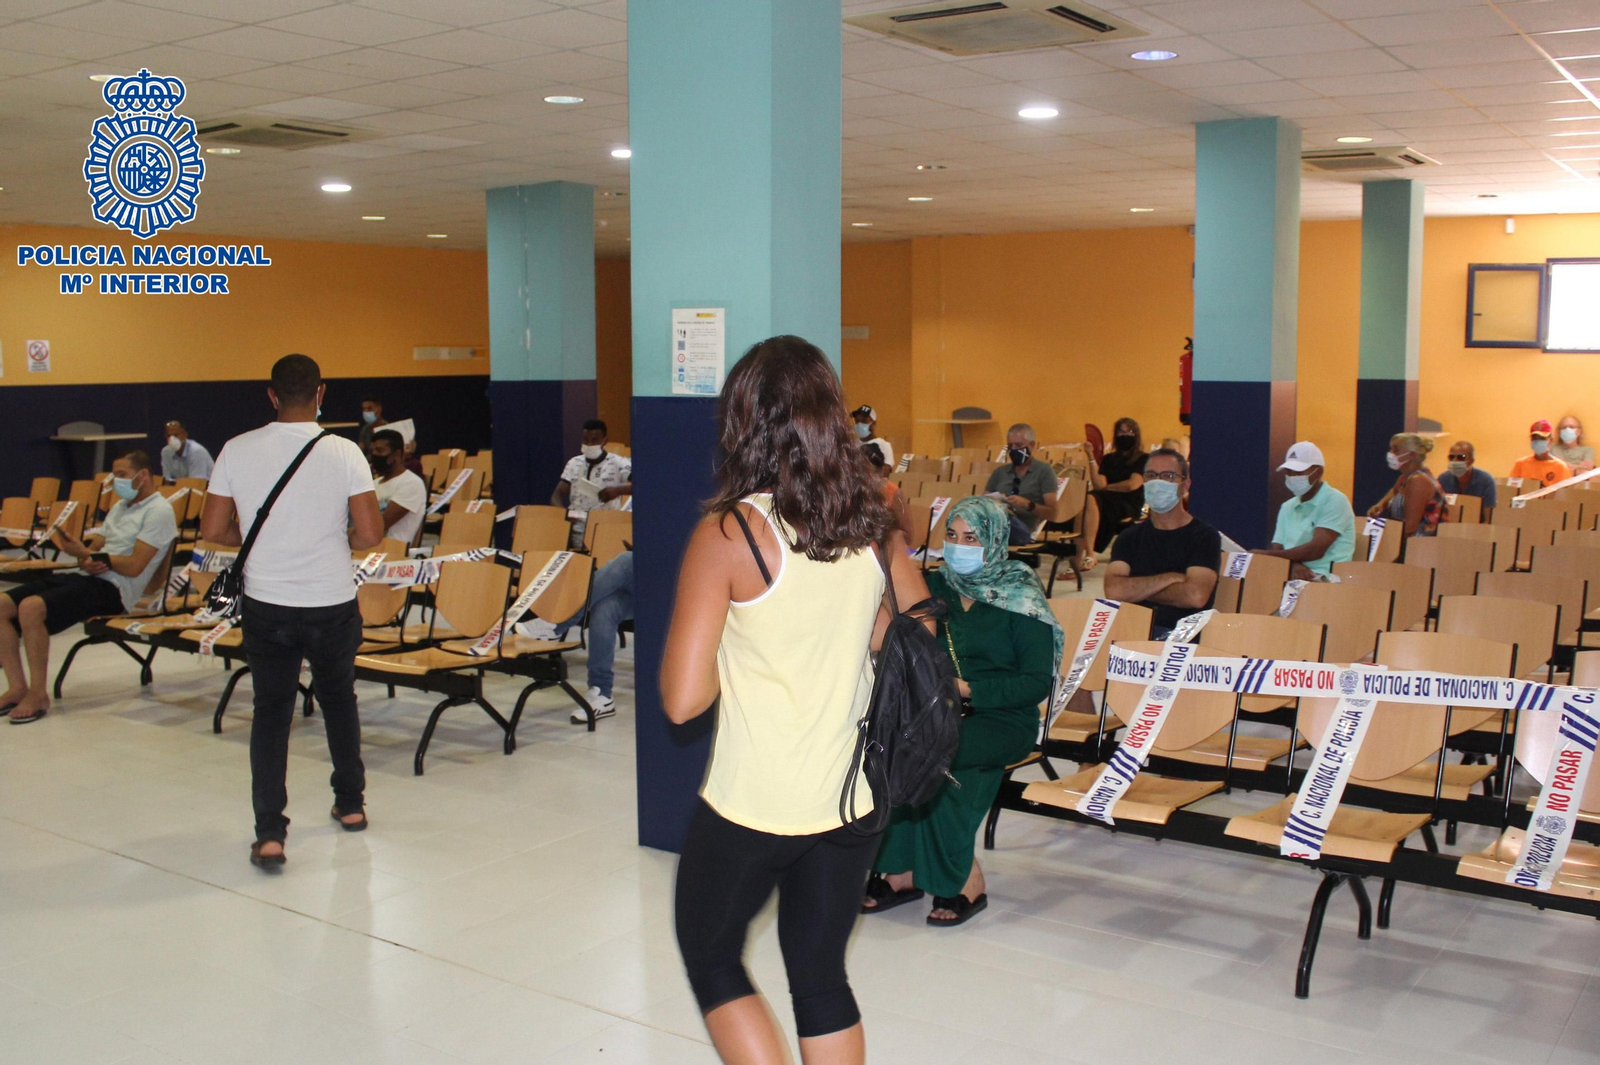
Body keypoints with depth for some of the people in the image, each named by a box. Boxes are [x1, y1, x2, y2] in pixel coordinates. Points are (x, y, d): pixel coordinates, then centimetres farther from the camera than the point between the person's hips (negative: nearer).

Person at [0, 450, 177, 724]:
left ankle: (38, 694, -18)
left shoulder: (158, 512, -6)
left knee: (31, 608, -29)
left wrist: (87, 555, -14)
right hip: (86, 578, 10)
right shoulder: (120, 507, 24)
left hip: (112, 589, -9)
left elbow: (134, 567, -15)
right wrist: (87, 561, -2)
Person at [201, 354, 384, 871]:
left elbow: (212, 529, -2)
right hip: (332, 603, 0)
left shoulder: (237, 450, -6)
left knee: (271, 710, 8)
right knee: (338, 697, 21)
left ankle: (269, 833, 0)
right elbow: (370, 534, -14)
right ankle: (350, 803, 34)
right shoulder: (343, 452, -11)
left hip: (266, 604, 0)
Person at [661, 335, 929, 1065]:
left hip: (753, 804, -5)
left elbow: (682, 698, -17)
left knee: (710, 956, 19)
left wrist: (742, 651, 1)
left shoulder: (729, 533, -17)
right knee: (821, 973, 20)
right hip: (854, 797, 5)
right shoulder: (873, 525, -2)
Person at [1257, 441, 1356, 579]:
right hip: (1292, 577, 6)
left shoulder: (1335, 501, -3)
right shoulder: (1287, 507, 17)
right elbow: (1277, 550, 10)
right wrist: (1292, 564, -13)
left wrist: (1267, 554, -12)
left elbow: (1316, 550, -13)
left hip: (1325, 579, -6)